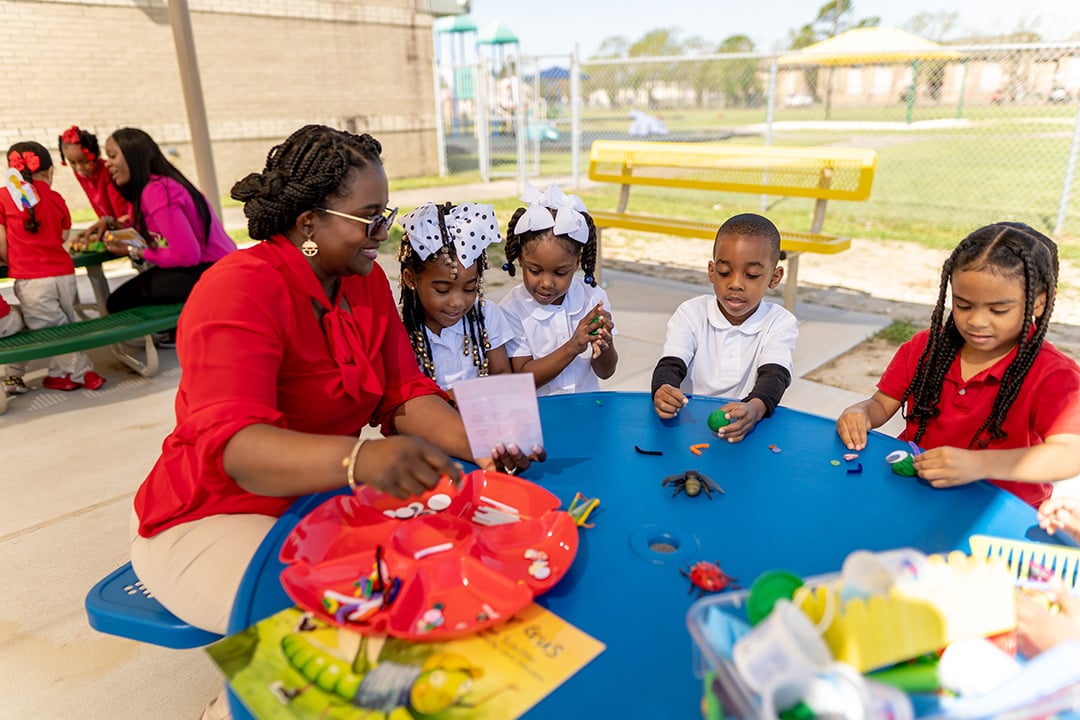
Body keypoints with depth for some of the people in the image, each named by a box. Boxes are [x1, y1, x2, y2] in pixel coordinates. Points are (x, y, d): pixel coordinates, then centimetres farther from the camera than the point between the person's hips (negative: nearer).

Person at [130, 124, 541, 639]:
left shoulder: (366, 279, 0)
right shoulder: (238, 289, -23)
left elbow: (405, 395, -5)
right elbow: (235, 446, -36)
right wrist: (362, 459, -56)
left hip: (325, 496, 7)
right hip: (215, 519, -6)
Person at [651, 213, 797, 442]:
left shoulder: (780, 323, -1)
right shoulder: (691, 313, 1)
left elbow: (775, 376, -15)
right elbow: (670, 365, -11)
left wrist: (755, 408, -39)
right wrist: (662, 392, -35)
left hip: (746, 430, 0)